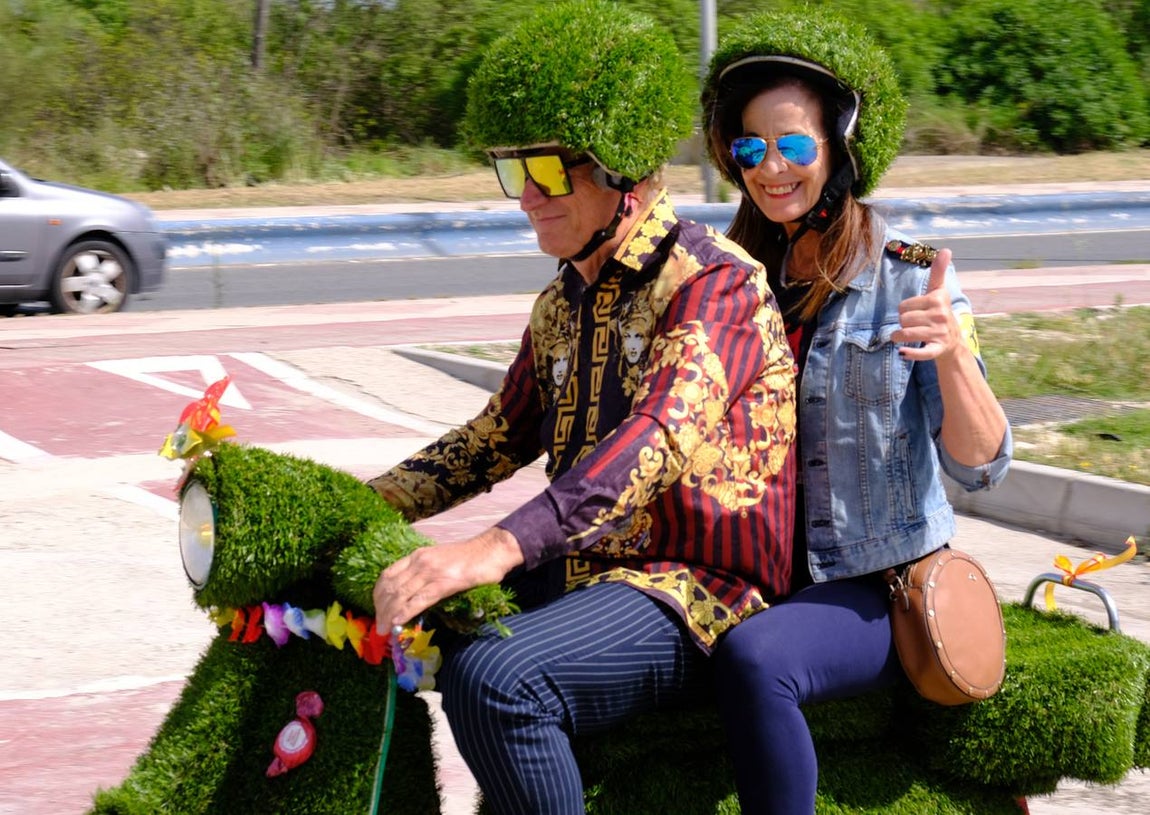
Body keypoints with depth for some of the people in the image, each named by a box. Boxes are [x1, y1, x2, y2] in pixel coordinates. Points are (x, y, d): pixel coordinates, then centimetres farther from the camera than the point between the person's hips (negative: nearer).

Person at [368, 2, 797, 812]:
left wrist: (498, 546, -43)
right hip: (582, 570, 9)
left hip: (698, 594, -9)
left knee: (493, 676, -33)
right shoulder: (563, 303, 15)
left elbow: (662, 438, -31)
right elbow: (500, 437, 23)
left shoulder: (712, 282, -15)